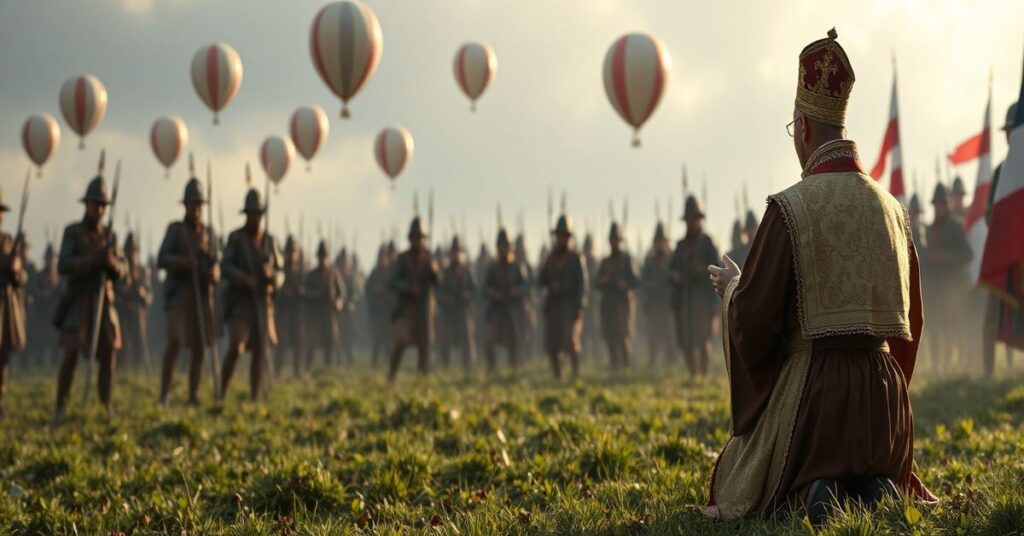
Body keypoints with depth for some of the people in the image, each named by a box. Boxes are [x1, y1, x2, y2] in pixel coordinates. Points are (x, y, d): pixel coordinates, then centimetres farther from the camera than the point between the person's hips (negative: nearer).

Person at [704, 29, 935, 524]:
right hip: (884, 392, 5)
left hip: (810, 392, -5)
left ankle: (810, 496, -14)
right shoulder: (891, 208, 5)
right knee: (870, 478, 33)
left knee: (733, 494, 18)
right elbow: (912, 319, 13)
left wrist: (731, 287, 10)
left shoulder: (789, 208, -12)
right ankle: (875, 491, -3)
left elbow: (753, 321, -11)